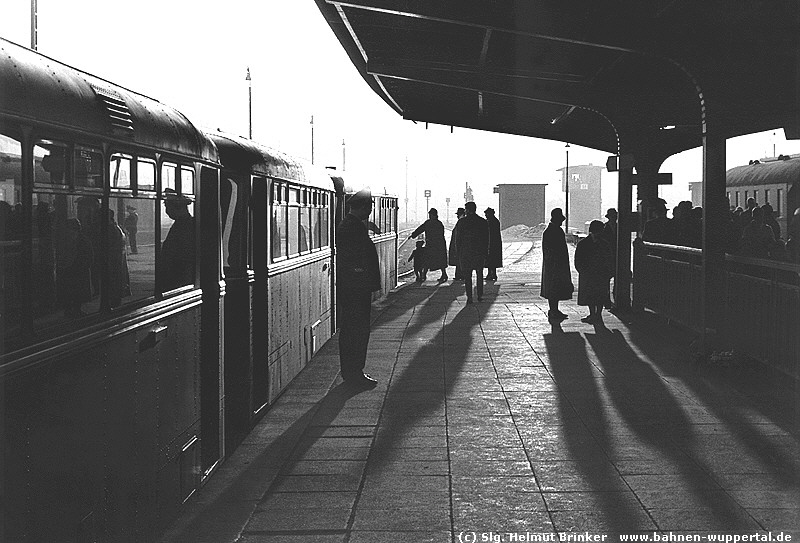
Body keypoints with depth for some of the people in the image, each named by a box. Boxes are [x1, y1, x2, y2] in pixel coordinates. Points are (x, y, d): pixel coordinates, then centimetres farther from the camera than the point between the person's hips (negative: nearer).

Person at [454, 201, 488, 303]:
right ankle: (480, 296, 14)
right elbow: (486, 239, 3)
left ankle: (469, 297, -1)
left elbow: (458, 239, -3)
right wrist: (485, 253, 10)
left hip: (465, 252, -2)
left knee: (467, 276, 3)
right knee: (479, 274, 15)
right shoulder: (483, 222, 1)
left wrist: (458, 253, 3)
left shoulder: (461, 222, -5)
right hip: (480, 252, 2)